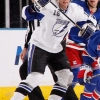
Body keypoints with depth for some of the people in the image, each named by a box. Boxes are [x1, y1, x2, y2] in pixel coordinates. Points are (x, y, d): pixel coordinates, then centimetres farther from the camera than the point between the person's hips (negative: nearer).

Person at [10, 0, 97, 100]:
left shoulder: (75, 10, -6)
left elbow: (91, 20, 6)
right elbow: (27, 15, -27)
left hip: (57, 48, 7)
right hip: (39, 46, -7)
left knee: (66, 76, 4)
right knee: (35, 77, -19)